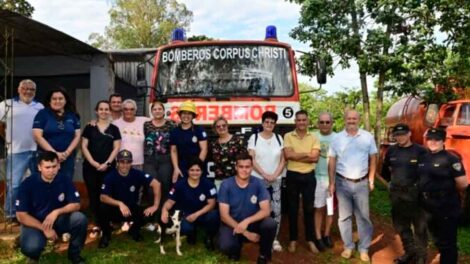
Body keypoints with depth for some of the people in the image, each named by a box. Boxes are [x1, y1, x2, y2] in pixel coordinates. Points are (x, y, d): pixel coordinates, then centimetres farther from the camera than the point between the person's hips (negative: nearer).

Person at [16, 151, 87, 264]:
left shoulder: (64, 180, -10)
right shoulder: (28, 184, -17)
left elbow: (76, 205, -12)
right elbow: (21, 215, -16)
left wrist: (56, 212, -29)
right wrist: (44, 228, -23)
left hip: (58, 220, 3)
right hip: (34, 223, -2)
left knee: (80, 218, -27)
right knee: (30, 247, -34)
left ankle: (74, 253, -1)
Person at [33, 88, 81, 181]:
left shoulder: (72, 116, 10)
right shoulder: (43, 114, 1)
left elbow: (77, 136, 7)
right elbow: (37, 136, -7)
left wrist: (66, 153, -8)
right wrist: (54, 153, -14)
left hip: (68, 158, 3)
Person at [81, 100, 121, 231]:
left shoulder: (114, 129, 7)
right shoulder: (89, 127, 7)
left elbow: (116, 148, 2)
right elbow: (84, 147, 3)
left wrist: (107, 163, -10)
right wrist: (93, 162, -9)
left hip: (108, 168, 0)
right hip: (90, 167, 1)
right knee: (93, 196, 4)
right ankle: (97, 222, 15)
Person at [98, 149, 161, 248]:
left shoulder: (137, 174, -14)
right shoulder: (110, 177, -18)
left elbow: (156, 184, -17)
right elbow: (103, 197, -26)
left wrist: (155, 206, -23)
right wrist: (120, 203, -41)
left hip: (132, 209, 2)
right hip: (115, 210, -1)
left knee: (149, 213, -26)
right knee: (104, 208, -34)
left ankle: (134, 229, 9)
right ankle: (106, 234, -1)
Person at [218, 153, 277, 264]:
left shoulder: (258, 184, -9)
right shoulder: (226, 185, -13)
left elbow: (266, 211, -15)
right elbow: (224, 216, -15)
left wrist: (247, 221, -32)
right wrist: (245, 233, -23)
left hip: (253, 222, 2)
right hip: (232, 224, -1)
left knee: (270, 224, -30)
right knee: (226, 246, -32)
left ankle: (264, 255, 0)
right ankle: (236, 248, 8)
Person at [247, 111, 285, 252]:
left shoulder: (279, 138, 7)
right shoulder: (254, 137, -2)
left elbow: (283, 160, 5)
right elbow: (251, 160, -6)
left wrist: (274, 175, -8)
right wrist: (265, 174, -12)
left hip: (276, 180, 2)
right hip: (258, 179, -2)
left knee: (276, 210, 1)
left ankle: (274, 238, 14)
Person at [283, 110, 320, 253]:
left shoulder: (314, 137, 3)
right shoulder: (288, 136, 0)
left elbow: (315, 158, -10)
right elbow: (288, 155, -14)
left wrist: (295, 156, -13)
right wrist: (306, 154, -10)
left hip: (309, 176, 1)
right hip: (292, 176, -1)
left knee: (309, 209, 9)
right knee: (292, 209, 8)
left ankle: (310, 239, 21)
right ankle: (293, 239, 20)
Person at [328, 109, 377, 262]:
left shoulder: (368, 137, 1)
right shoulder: (337, 138, 0)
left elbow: (373, 158, 7)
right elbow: (332, 162, 2)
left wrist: (371, 179, 2)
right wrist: (332, 182, -1)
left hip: (361, 183, 0)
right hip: (342, 182, 0)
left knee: (363, 216, 6)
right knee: (344, 216, 9)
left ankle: (364, 248, 19)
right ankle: (348, 246, 22)